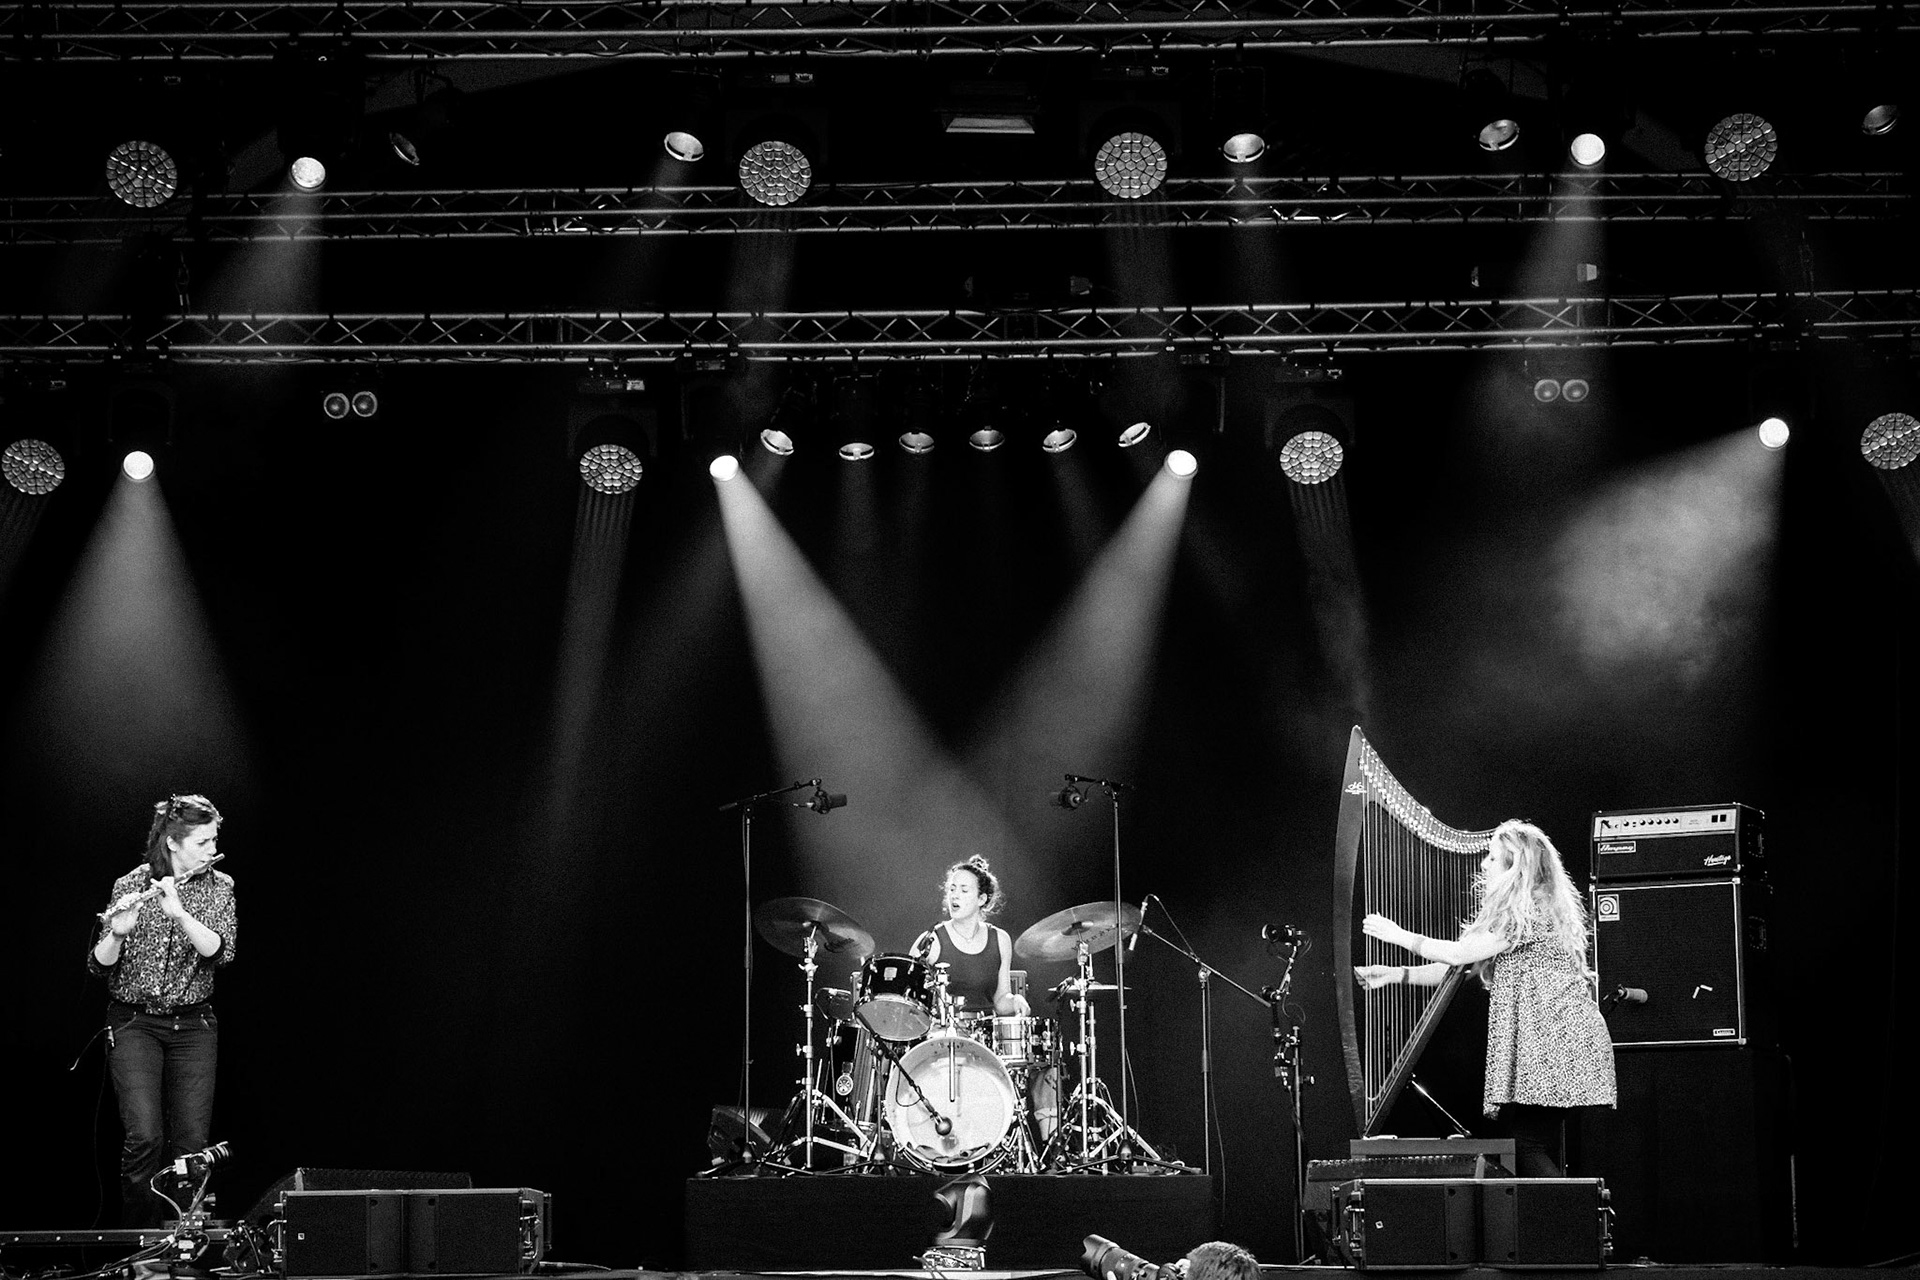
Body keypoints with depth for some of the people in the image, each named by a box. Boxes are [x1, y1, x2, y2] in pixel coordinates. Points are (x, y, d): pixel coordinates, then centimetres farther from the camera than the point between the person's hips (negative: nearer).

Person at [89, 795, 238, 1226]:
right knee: (144, 1137, -16)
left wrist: (179, 913, -28)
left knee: (192, 1144, -4)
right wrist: (117, 933, -27)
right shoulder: (130, 886, -3)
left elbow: (220, 952, -14)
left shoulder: (219, 887, 2)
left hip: (193, 1025, 2)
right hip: (135, 1023, -2)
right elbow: (100, 966, -6)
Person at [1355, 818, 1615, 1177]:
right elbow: (1463, 969, 19)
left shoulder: (1533, 910, -12)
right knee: (1541, 1153, 6)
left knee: (1529, 1147, -13)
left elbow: (1459, 954, -12)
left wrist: (1398, 935, 0)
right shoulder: (1512, 910, 19)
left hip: (1552, 1044, -10)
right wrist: (1395, 973, 11)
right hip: (1537, 1043, 10)